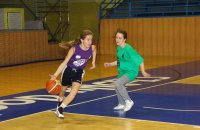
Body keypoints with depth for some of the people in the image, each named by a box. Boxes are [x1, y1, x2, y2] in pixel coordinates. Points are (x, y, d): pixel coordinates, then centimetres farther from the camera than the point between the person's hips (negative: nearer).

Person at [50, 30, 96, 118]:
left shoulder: (92, 48, -20)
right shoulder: (74, 49, -29)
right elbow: (64, 62, -28)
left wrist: (93, 61, 9)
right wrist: (55, 75, -36)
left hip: (79, 72, 2)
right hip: (68, 70, -2)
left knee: (74, 92, -19)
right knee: (63, 90, 19)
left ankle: (60, 109, -8)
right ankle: (59, 105, 48)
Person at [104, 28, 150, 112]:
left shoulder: (128, 49, -25)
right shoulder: (118, 48, 0)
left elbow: (140, 60, -21)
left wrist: (143, 72, -19)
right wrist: (110, 64, 11)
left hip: (131, 71, -9)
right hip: (122, 71, 9)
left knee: (118, 83, -26)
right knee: (118, 86, 20)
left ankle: (128, 101, -8)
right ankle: (122, 104, 43)